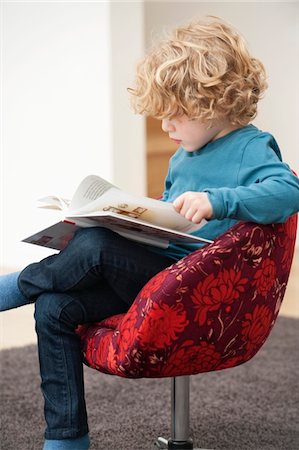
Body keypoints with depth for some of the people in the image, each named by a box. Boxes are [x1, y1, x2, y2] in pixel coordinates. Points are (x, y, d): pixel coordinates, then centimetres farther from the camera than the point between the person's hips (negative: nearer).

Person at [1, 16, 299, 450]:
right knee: (55, 308, -10)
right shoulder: (183, 157, 19)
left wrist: (215, 200, -37)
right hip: (151, 270, 8)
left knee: (93, 246, -30)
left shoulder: (251, 148, -5)